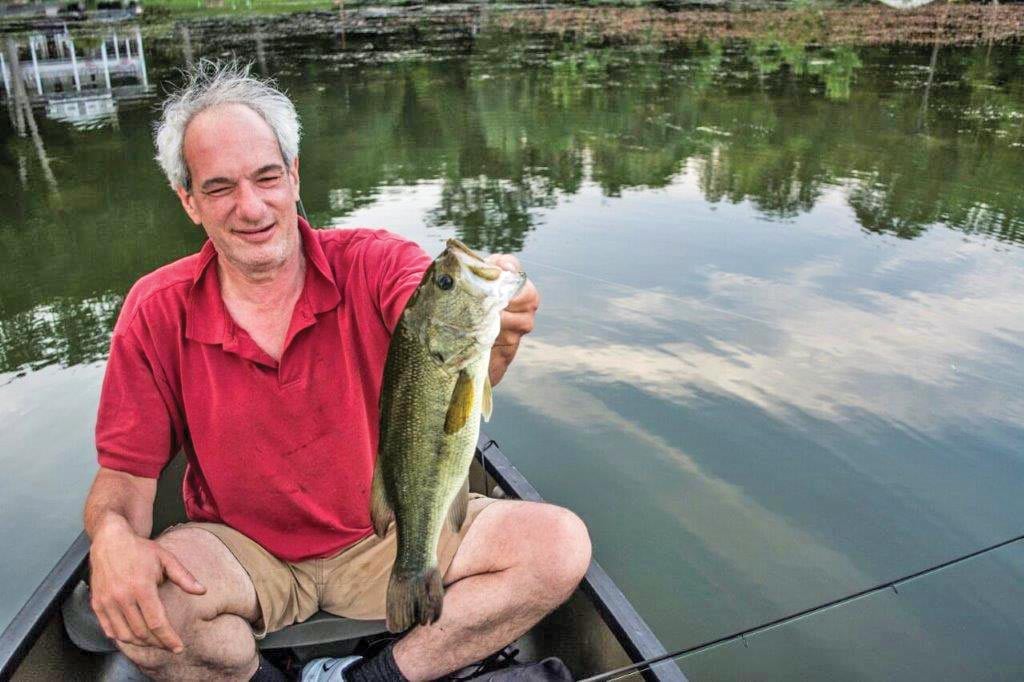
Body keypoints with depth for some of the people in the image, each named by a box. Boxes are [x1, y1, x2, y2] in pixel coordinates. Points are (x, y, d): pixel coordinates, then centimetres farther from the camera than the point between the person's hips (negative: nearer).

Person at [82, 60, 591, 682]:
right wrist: (112, 534, -29)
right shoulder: (158, 312, -8)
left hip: (389, 530, 1)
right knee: (138, 602, -31)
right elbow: (126, 474, -5)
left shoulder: (375, 263, -12)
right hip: (243, 554, 0)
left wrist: (493, 333, -56)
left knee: (560, 544, -17)